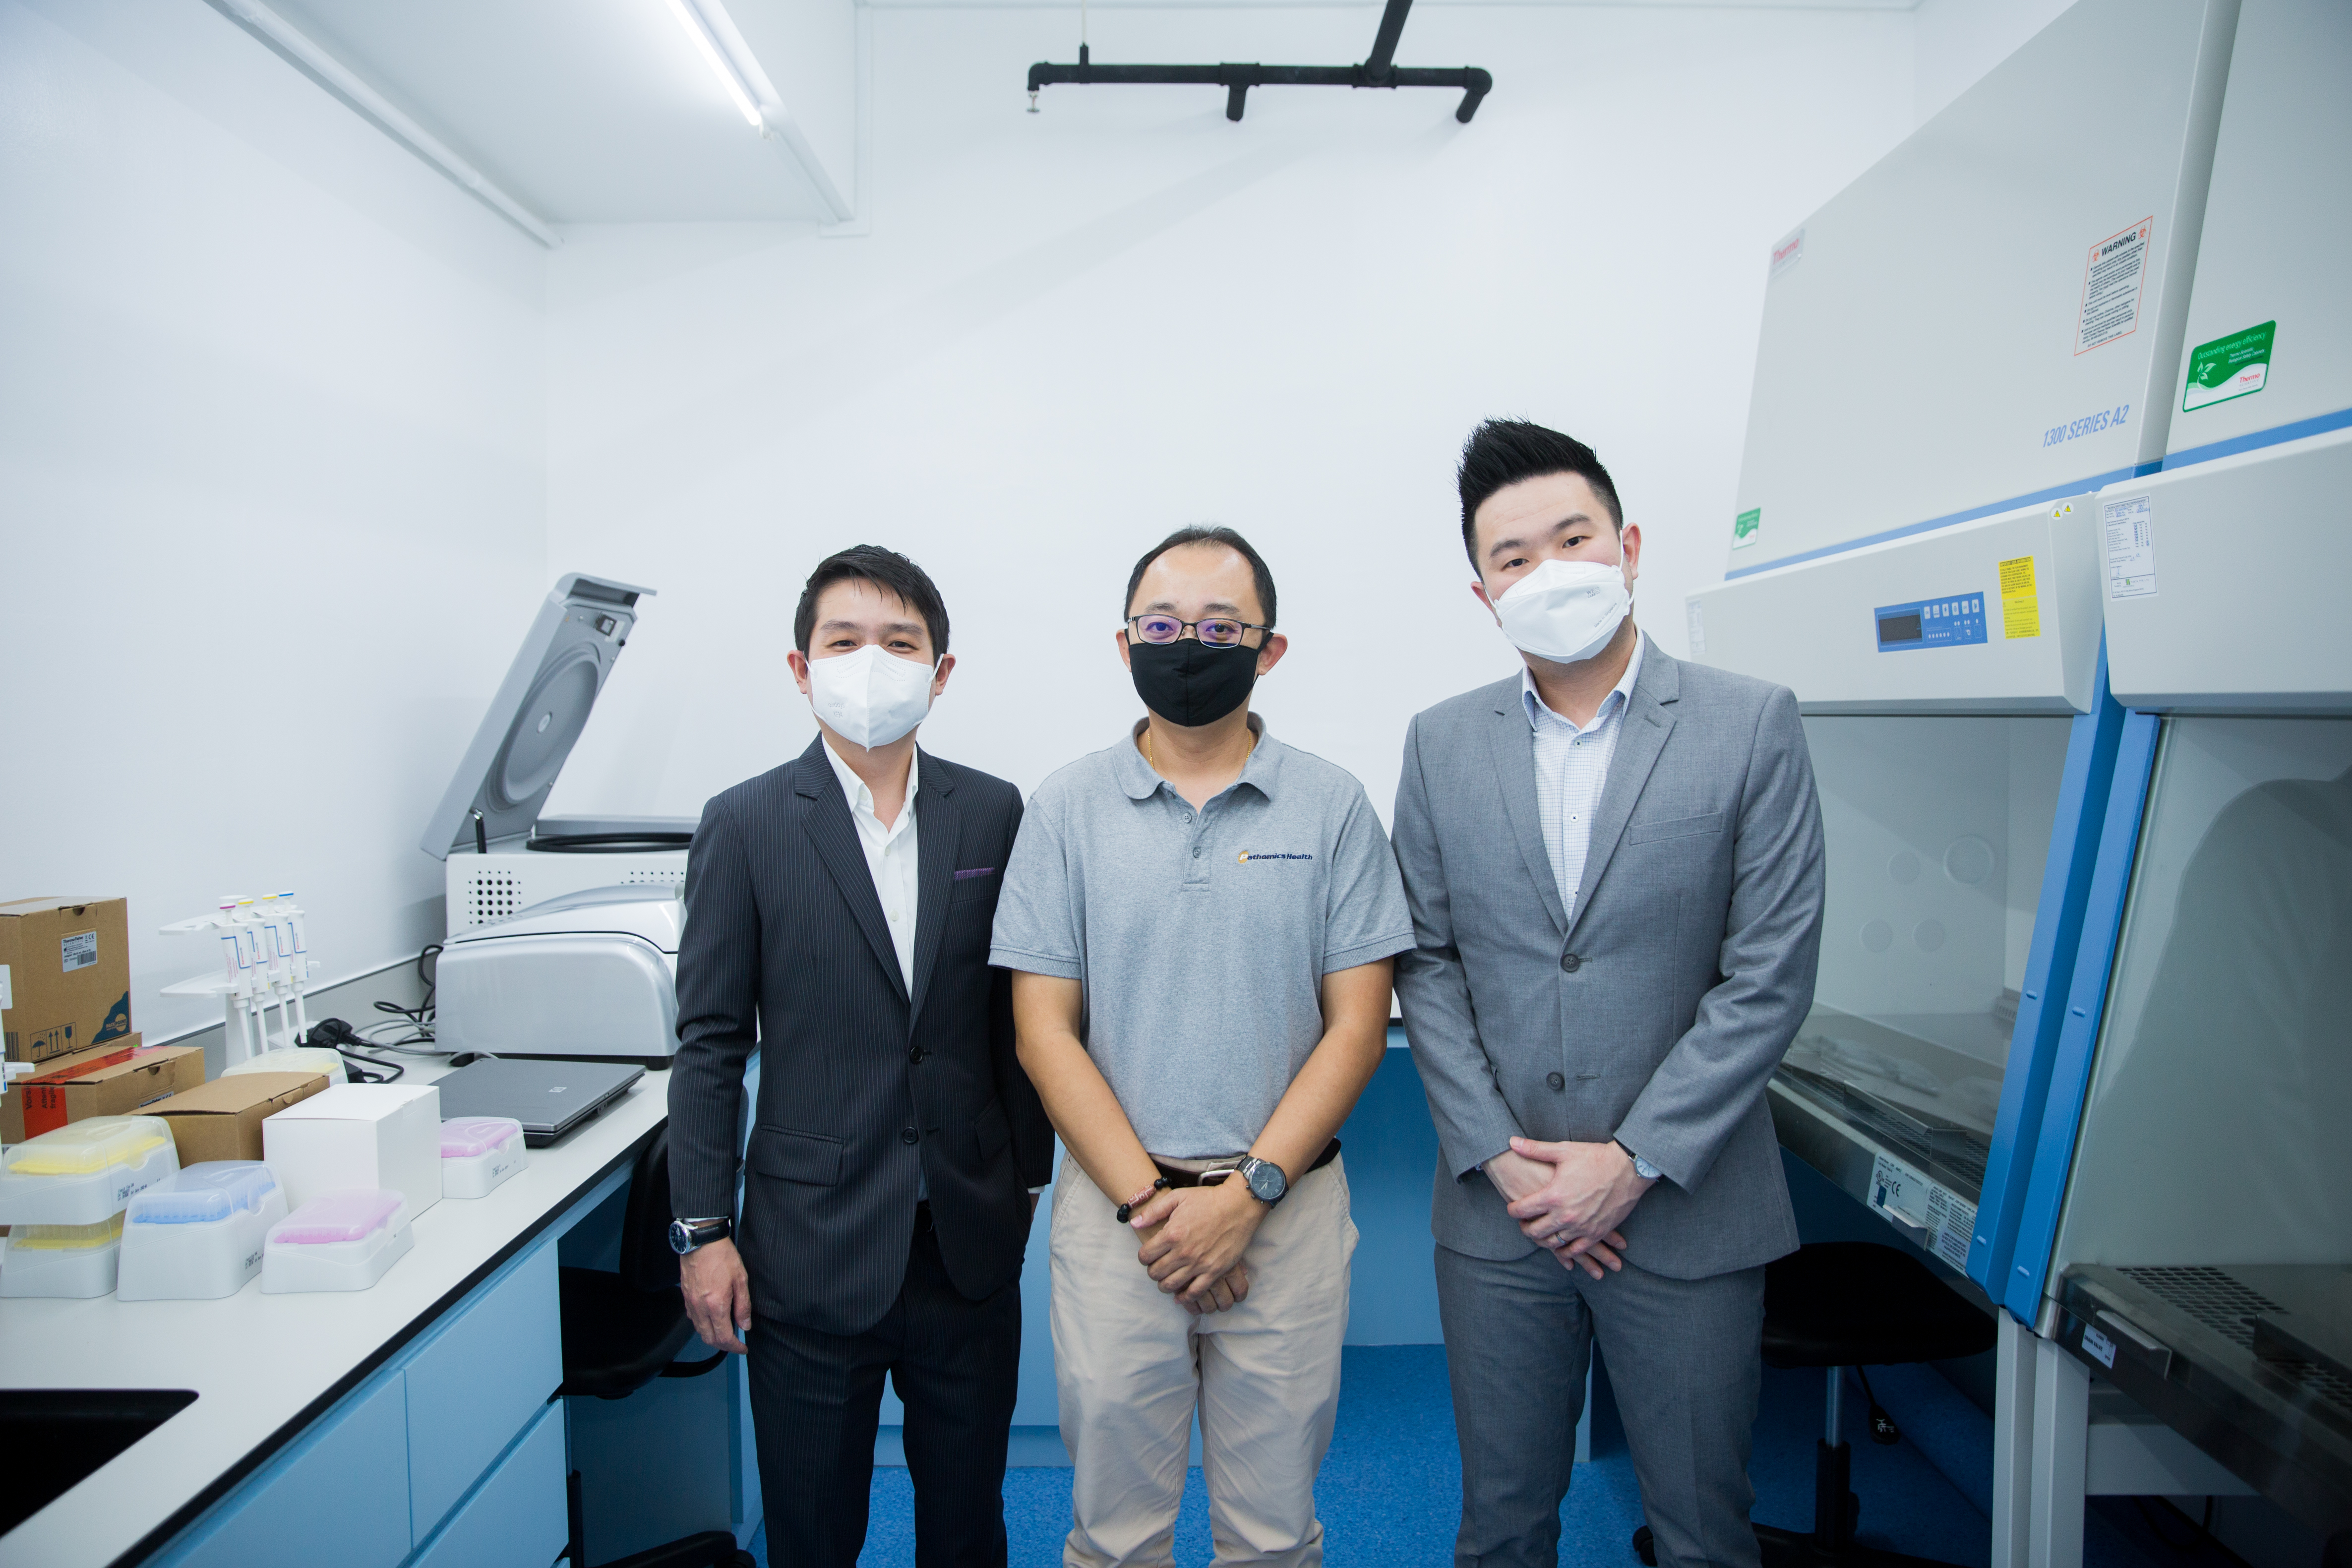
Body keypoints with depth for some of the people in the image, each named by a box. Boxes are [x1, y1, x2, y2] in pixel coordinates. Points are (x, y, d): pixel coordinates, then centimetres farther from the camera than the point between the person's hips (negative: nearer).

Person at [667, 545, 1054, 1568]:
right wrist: (703, 1231, -4)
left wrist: (1030, 1178, 7)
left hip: (971, 1244, 2)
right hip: (812, 1246, -2)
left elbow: (1018, 1013, 5)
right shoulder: (746, 825, -5)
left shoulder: (995, 815, 0)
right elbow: (711, 1043, -3)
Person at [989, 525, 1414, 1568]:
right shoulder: (1068, 808, 1)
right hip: (1114, 1201, 0)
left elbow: (1357, 1024, -2)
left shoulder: (1332, 807, 0)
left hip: (1286, 1204, 0)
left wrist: (1246, 1193, -11)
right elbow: (1044, 1031, -2)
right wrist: (1148, 1202, -9)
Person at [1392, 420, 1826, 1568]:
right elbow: (1426, 964, 2)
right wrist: (1501, 1159, -7)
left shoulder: (1752, 725, -5)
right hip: (1496, 1211, 2)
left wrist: (1633, 1163, -12)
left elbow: (1771, 973, -8)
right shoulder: (1441, 744, 3)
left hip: (1686, 1209, -1)